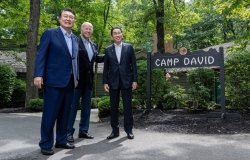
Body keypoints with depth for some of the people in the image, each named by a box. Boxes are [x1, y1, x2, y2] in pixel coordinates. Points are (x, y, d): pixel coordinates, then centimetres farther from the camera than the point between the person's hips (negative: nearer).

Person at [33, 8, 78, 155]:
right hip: (54, 80, -6)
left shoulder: (75, 38, 16)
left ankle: (61, 140, 24)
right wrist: (38, 74, -17)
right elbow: (41, 55, -7)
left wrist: (76, 77, 11)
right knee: (50, 113, -1)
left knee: (65, 113, 12)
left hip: (70, 81, 6)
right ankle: (46, 144, 11)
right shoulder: (50, 33, 0)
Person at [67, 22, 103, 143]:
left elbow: (96, 59, 24)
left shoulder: (93, 45, 15)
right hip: (77, 79, -7)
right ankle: (69, 132, 7)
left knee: (87, 106, 11)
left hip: (88, 80, 7)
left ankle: (83, 130, 22)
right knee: (73, 106, -1)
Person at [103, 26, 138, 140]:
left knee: (127, 106, 3)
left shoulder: (129, 47, 4)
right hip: (113, 82, 1)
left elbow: (134, 65, 2)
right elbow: (106, 68, 7)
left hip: (126, 81, -1)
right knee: (113, 107, 6)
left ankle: (129, 130, 14)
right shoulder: (108, 50, 7)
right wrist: (105, 82, 0)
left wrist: (135, 80, -4)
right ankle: (115, 130, 16)